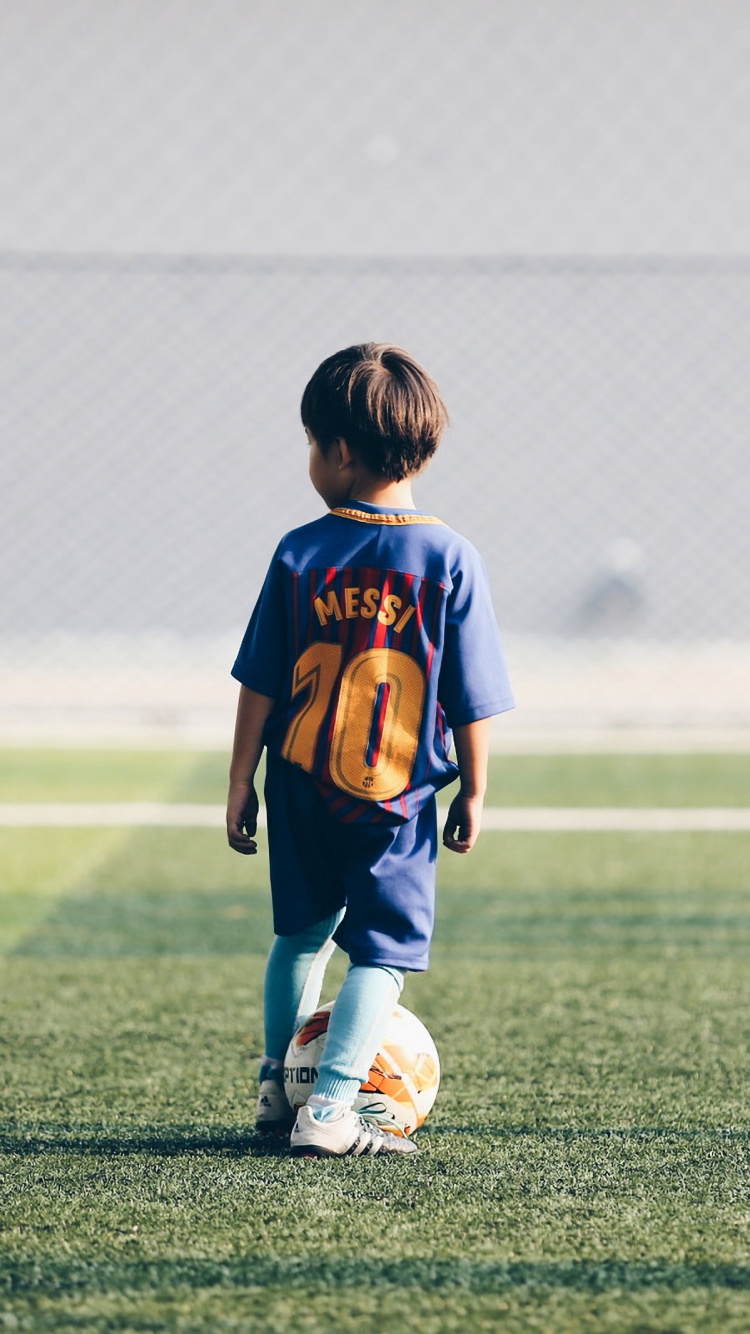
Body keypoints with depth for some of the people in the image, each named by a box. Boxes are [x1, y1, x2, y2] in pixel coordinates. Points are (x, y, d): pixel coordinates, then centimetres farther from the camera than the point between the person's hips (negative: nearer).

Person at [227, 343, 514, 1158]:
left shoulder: (300, 554, -5)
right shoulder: (450, 559, -8)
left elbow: (259, 685, -1)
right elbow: (472, 700, -5)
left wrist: (241, 783, 8)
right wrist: (473, 792, 7)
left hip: (301, 785, 3)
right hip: (398, 794, -3)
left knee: (303, 933, 21)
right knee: (384, 950, 2)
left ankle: (278, 1088, 30)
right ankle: (330, 1112, -8)